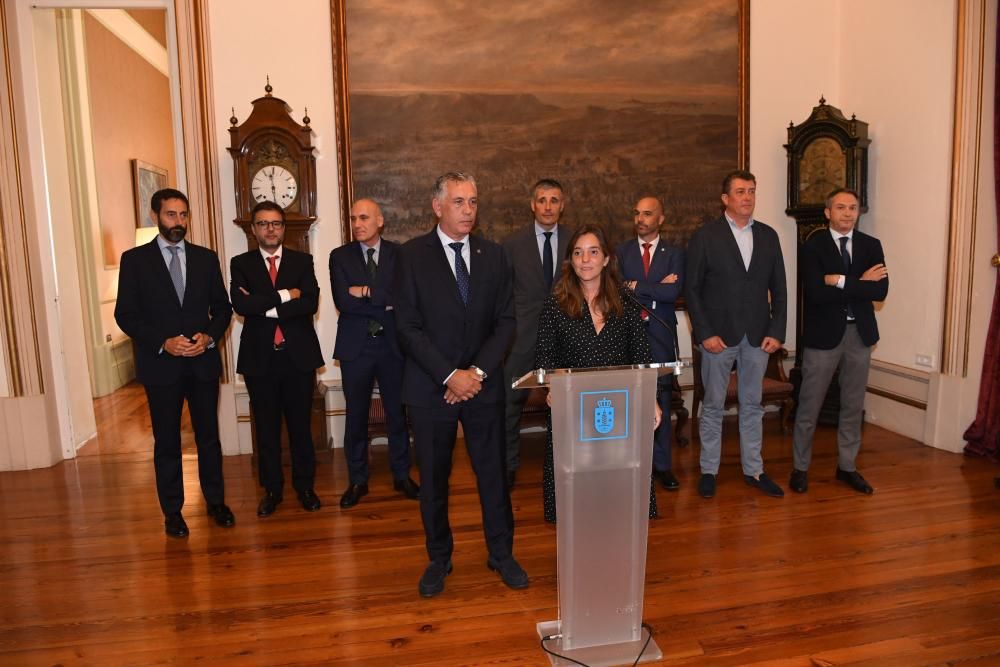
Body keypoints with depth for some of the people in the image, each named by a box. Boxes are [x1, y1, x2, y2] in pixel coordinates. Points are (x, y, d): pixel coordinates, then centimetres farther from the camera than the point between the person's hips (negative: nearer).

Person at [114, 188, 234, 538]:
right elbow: (126, 314, -3)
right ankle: (172, 511, 21)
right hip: (160, 364, -2)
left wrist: (210, 336, -10)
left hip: (203, 361, 2)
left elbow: (222, 306, 8)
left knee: (208, 435, 10)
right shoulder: (134, 259, 0)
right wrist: (163, 343, -16)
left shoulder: (206, 258, 7)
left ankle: (215, 500, 25)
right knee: (166, 441, 8)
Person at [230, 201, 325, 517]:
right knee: (266, 427, 10)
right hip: (259, 357, 0)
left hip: (298, 355, 0)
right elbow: (240, 304, -13)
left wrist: (264, 306, -14)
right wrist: (284, 295, -16)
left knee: (301, 425, 8)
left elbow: (310, 303, -11)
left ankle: (305, 486, 24)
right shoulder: (241, 263, 4)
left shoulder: (303, 261, 4)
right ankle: (272, 489, 25)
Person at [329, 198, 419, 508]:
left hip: (392, 344, 0)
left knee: (397, 412, 9)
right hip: (355, 346, 0)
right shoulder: (340, 256, 2)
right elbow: (342, 300, -11)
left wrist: (366, 292, -14)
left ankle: (402, 476, 24)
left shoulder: (399, 254, 2)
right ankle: (357, 481, 23)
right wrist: (384, 303, -11)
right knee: (356, 415, 8)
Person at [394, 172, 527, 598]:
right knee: (433, 478, 9)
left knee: (493, 471, 10)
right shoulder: (412, 255, -4)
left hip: (483, 384, 2)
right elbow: (408, 326, -9)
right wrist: (449, 375, -15)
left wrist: (478, 372, -9)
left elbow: (506, 321, 3)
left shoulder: (493, 255, 5)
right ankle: (439, 559, 29)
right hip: (431, 386, -2)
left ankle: (501, 554, 29)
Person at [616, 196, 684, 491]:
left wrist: (636, 286, -8)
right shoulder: (621, 252, 8)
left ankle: (661, 464, 15)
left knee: (661, 399, 4)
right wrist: (656, 289, -10)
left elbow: (673, 292, -10)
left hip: (660, 334, 0)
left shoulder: (674, 254, 6)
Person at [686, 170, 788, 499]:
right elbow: (692, 289, -5)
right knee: (713, 405, 6)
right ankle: (709, 470, 18)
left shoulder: (768, 235, 8)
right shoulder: (705, 236, -3)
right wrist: (705, 333, -12)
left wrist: (776, 332, 0)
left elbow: (778, 288, 9)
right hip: (718, 335, -3)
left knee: (752, 404, 12)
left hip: (758, 335, 4)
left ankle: (753, 469, 24)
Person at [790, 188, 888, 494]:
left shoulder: (871, 245, 6)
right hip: (823, 333, -4)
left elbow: (881, 290, -9)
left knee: (853, 405, 13)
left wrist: (841, 282, -17)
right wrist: (861, 283, -14)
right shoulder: (813, 246, -6)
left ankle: (847, 466, 27)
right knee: (809, 404, 3)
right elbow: (816, 293, -19)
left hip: (860, 333, 4)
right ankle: (801, 467, 16)